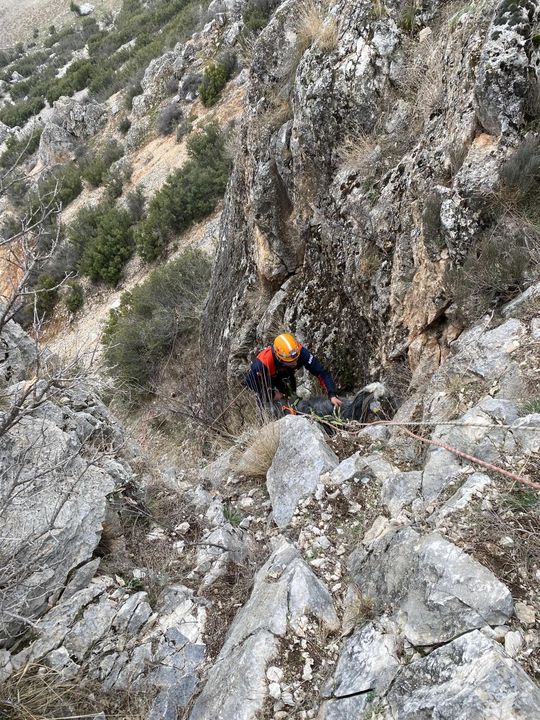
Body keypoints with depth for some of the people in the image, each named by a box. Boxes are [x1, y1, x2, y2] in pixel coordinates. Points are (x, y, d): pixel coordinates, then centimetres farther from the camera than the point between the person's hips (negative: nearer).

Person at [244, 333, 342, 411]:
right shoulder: (263, 362, -46)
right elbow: (249, 380, -29)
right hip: (266, 378, -3)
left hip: (285, 375, 3)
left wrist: (332, 395, -43)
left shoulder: (301, 353, -39)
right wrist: (272, 394, -18)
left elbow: (321, 372, -33)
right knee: (267, 403, -11)